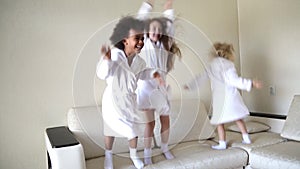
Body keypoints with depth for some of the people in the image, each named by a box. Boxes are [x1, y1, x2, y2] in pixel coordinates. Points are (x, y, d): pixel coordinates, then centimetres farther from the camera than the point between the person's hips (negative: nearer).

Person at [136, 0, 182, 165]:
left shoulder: (164, 45, 9)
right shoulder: (144, 43, 1)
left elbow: (168, 23, 7)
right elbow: (141, 19, -1)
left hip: (160, 85, 4)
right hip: (146, 85, -4)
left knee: (166, 119, 11)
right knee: (150, 121, 1)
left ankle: (165, 148, 32)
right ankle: (147, 153, 17)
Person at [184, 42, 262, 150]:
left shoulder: (211, 66, 6)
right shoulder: (228, 64, -5)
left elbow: (201, 78, 14)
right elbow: (235, 80, -16)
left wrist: (190, 86, 28)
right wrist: (251, 83, -17)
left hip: (219, 98, 1)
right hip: (231, 96, 0)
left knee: (219, 121, 9)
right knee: (238, 118, 17)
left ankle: (222, 144, 9)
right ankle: (246, 138, 23)